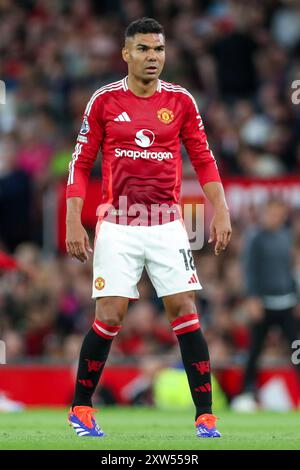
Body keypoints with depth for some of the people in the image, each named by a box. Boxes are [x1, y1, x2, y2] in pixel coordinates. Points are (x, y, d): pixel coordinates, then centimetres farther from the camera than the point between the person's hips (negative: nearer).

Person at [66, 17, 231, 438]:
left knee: (185, 312, -6)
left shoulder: (181, 100, 4)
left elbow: (203, 159, 10)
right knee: (109, 317, -6)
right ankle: (81, 408, 12)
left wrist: (220, 209, -1)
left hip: (167, 224, 1)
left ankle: (205, 415, -1)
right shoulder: (104, 100, 0)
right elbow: (81, 163, 4)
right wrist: (74, 222, -2)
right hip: (117, 225, -1)